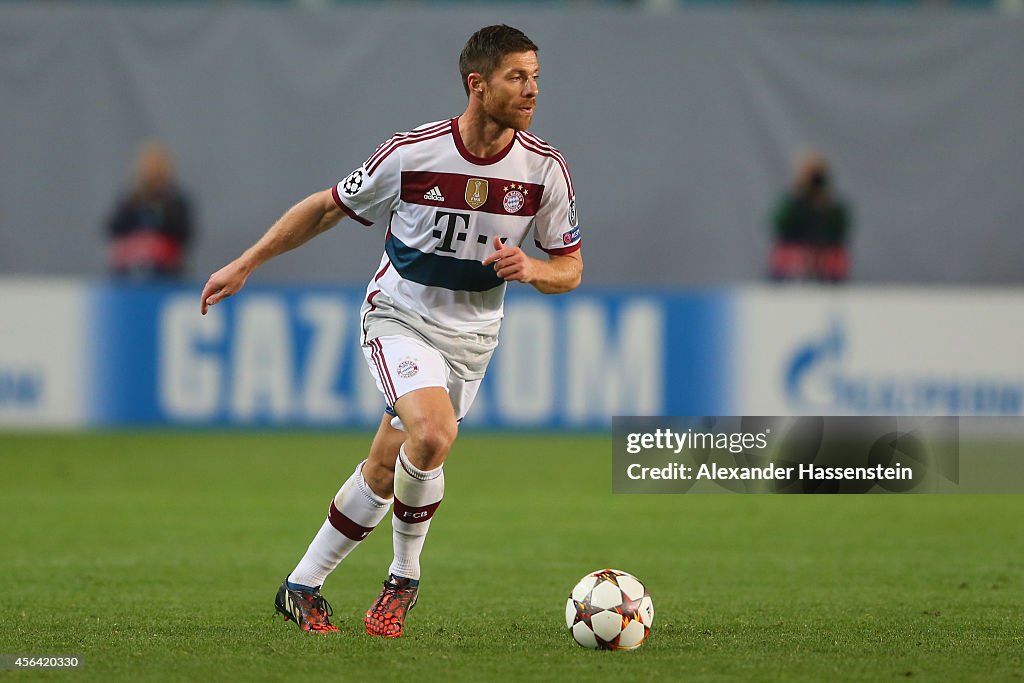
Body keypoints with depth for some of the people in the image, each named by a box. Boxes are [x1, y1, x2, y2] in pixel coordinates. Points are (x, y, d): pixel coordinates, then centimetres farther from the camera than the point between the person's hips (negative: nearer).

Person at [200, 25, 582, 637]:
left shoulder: (546, 168, -10)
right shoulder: (413, 153, -16)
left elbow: (570, 268, 1)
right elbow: (329, 207, -1)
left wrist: (532, 269, -23)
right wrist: (244, 265, 1)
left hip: (470, 335, 3)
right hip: (399, 317, -3)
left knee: (384, 471, 1)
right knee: (433, 433, -27)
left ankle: (302, 587, 20)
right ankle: (404, 577, -5)